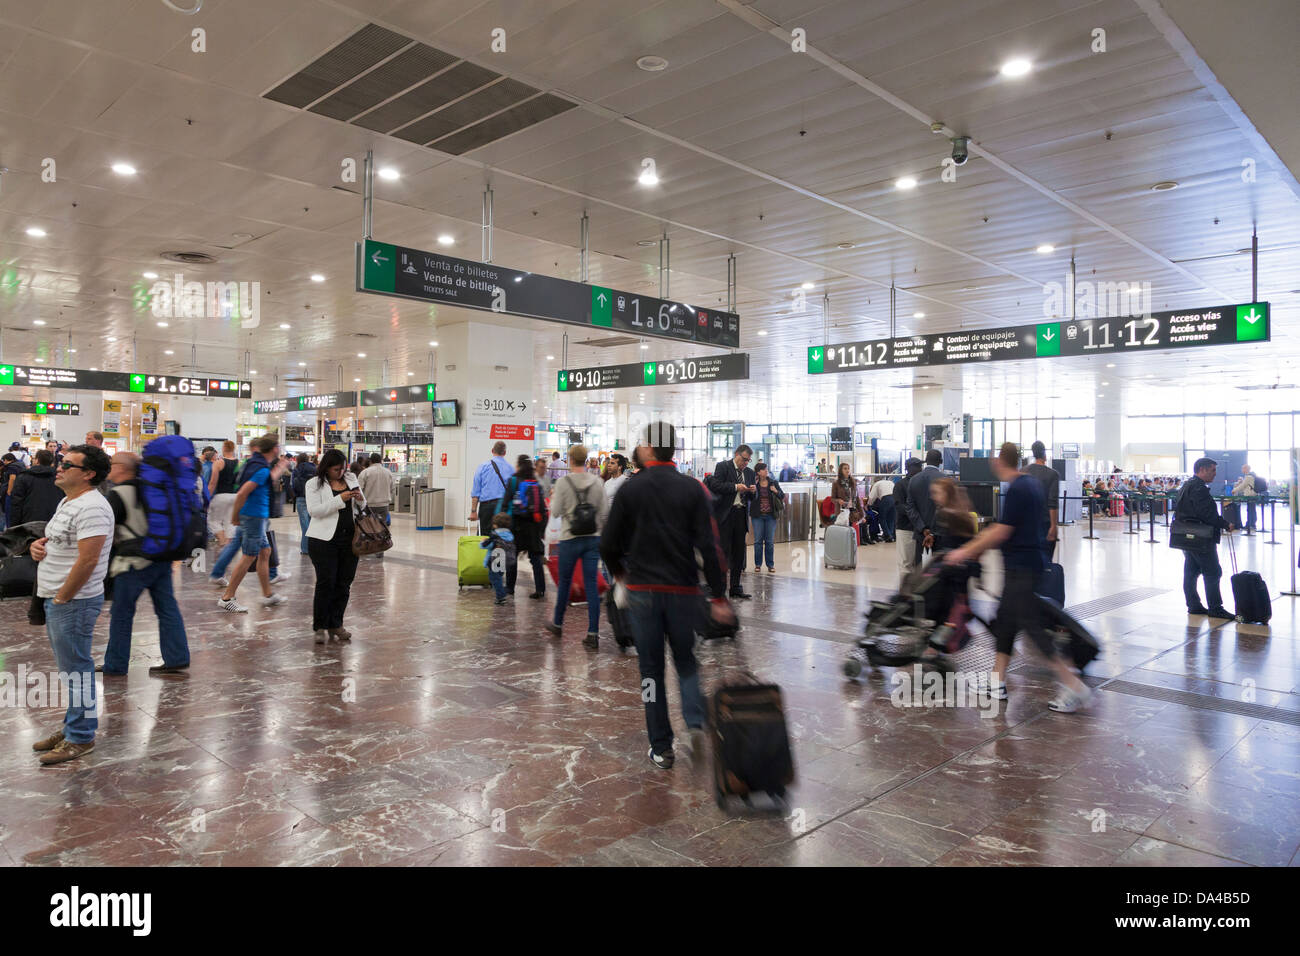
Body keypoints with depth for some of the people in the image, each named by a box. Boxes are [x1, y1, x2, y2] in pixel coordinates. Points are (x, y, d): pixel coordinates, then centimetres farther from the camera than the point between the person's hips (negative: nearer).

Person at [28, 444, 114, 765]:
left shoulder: (91, 507, -20)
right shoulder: (68, 501, 14)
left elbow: (87, 560, -25)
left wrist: (62, 597, -17)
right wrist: (38, 545, 4)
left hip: (74, 602, -10)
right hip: (57, 599, 10)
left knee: (76, 668, -1)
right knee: (69, 668, 18)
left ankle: (81, 738, 9)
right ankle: (72, 727, 30)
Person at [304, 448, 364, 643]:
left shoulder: (351, 478, 12)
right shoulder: (314, 484, -2)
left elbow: (362, 507, 20)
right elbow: (314, 510, -14)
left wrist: (360, 500, -4)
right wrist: (340, 499, -21)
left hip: (349, 539, 5)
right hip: (324, 540, -4)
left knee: (344, 584, 7)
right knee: (325, 583, -5)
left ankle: (336, 625, 17)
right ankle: (320, 627, 7)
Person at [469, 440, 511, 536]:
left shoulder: (483, 466, 3)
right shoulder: (510, 467, 5)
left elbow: (475, 491, 1)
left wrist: (473, 511, 2)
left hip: (486, 505, -1)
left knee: (483, 535, 2)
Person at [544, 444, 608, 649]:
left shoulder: (563, 483, -10)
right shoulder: (597, 482, -1)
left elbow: (555, 512, -7)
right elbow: (605, 512, 0)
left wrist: (553, 499, 13)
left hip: (570, 539, -2)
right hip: (593, 539, 2)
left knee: (564, 582, 15)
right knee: (591, 584, 2)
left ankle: (557, 623, 32)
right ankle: (593, 634, -1)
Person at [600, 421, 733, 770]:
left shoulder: (630, 490, -4)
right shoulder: (692, 488, -3)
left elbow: (608, 545, -2)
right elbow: (710, 546, -9)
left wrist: (620, 573, 18)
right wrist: (719, 597, -5)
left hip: (642, 590, -1)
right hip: (683, 590, 1)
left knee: (651, 669, 10)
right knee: (685, 661, 20)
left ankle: (661, 748, 14)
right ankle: (696, 723, -1)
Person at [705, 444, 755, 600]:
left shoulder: (749, 472, 17)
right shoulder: (722, 466, -1)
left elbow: (752, 497, 20)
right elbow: (715, 485, -14)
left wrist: (752, 491, -3)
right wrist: (735, 487, -18)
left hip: (742, 515, 6)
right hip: (725, 515, -6)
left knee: (739, 552, 8)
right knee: (723, 550, -8)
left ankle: (735, 587, 16)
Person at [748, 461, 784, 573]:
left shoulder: (773, 482, 4)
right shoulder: (753, 483, -1)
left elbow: (782, 497, 6)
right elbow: (749, 499, 0)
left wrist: (776, 492, -12)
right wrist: (752, 492, -18)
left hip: (771, 515, 1)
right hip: (758, 515, -1)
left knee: (770, 541, 5)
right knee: (758, 540, 2)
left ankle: (770, 565, 12)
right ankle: (758, 564, 12)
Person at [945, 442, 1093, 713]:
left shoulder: (1016, 490, -18)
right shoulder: (1032, 483, 12)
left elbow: (1001, 532, -20)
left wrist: (965, 552, -12)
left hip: (1021, 567, -10)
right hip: (1029, 561, 10)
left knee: (1031, 625, -5)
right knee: (1005, 620, 14)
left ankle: (1073, 686, -1)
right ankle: (997, 682, 21)